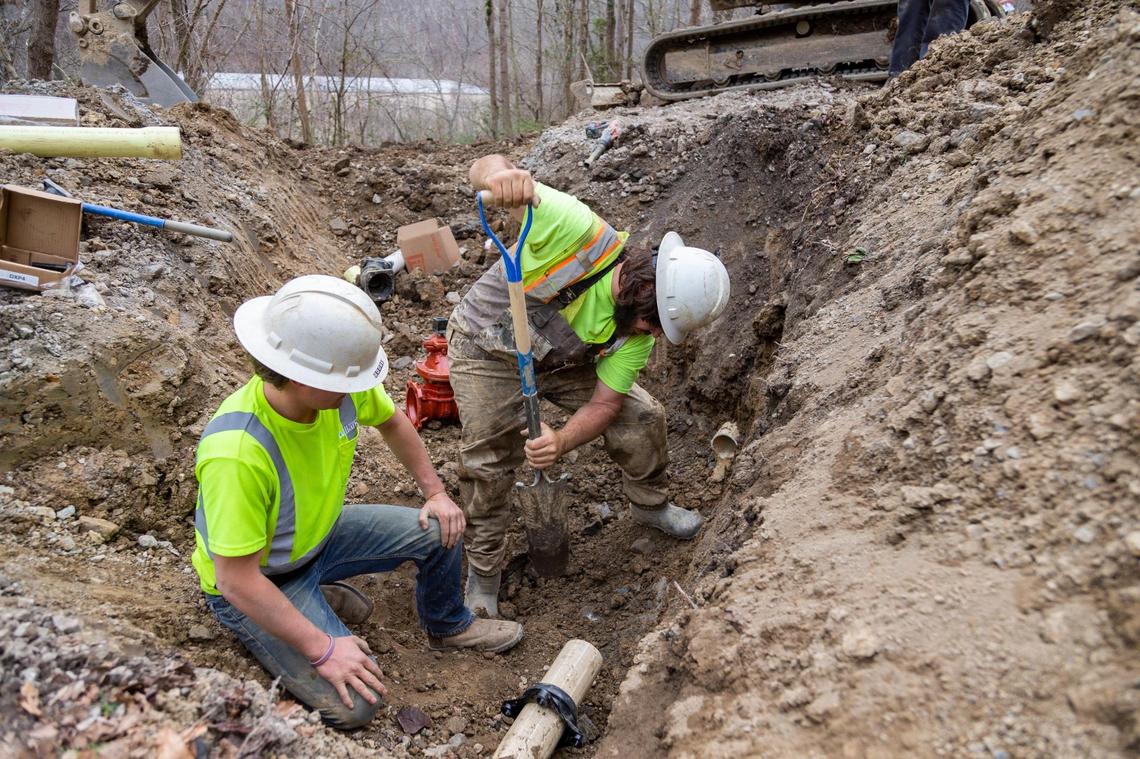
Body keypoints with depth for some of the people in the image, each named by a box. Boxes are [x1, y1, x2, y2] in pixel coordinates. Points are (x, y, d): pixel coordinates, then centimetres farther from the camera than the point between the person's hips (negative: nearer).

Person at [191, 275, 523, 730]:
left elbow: (391, 422, 4)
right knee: (353, 704, -17)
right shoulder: (237, 452, -40)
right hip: (256, 577, -6)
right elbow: (238, 580, -32)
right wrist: (321, 648, -27)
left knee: (442, 530, -3)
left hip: (321, 533, 6)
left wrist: (435, 492, 1)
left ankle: (447, 626, 26)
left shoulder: (338, 384, -20)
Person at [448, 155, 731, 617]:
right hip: (487, 350, -4)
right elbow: (487, 167, -32)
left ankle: (649, 504, 28)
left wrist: (561, 443, -37)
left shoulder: (638, 332, -20)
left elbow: (604, 404, -16)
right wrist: (501, 173, -58)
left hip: (558, 359, 4)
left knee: (642, 417, 0)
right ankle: (484, 570, 19)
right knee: (488, 465, -5)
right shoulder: (579, 229, -36)